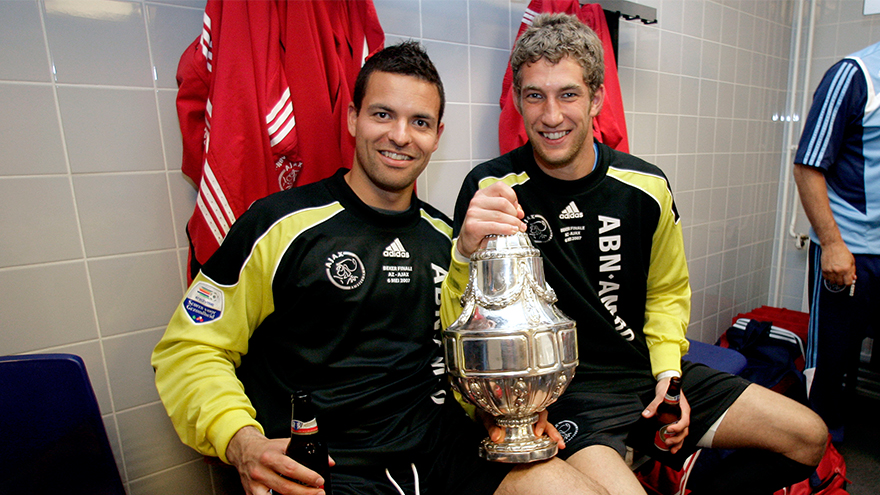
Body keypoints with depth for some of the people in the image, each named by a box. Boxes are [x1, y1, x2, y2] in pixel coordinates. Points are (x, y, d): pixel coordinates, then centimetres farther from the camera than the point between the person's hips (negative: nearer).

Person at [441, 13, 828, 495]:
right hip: (559, 387, -5)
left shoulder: (646, 188, -1)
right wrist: (467, 250, -38)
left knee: (808, 437, 6)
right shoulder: (490, 188, -14)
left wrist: (668, 371, -1)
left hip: (649, 369, 6)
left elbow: (666, 293, 13)